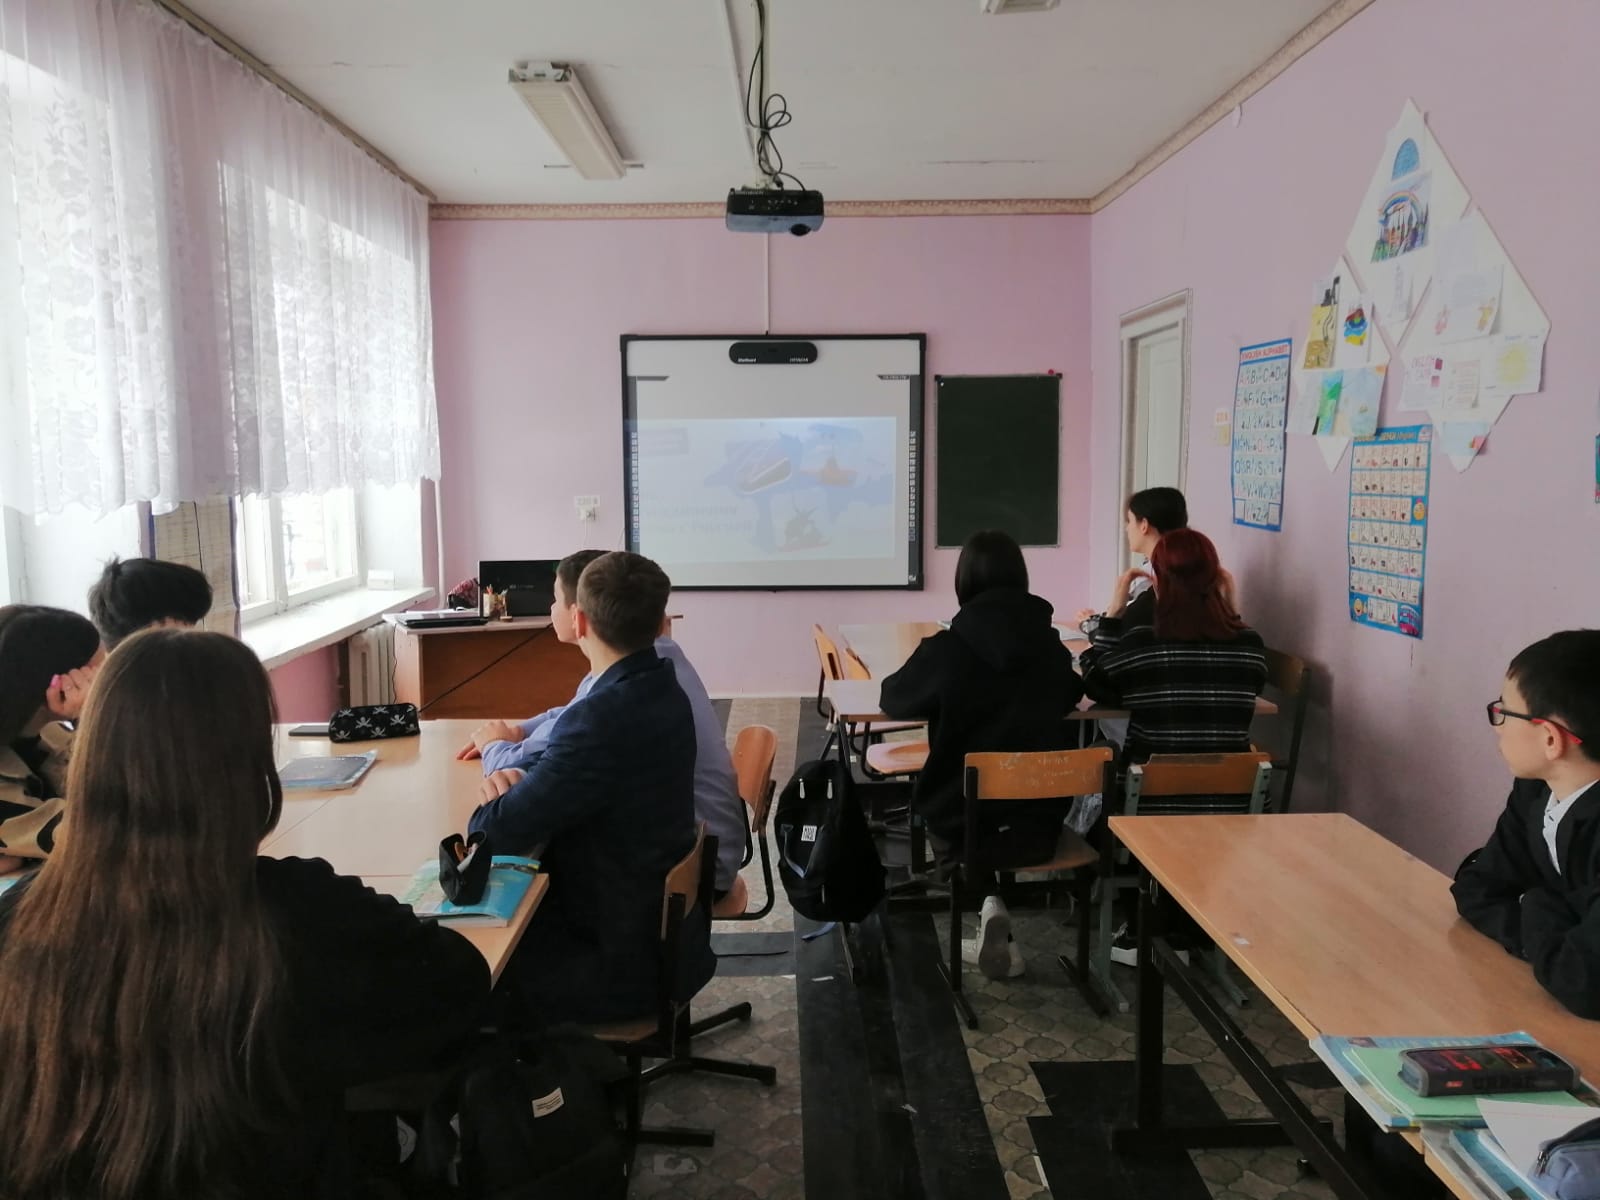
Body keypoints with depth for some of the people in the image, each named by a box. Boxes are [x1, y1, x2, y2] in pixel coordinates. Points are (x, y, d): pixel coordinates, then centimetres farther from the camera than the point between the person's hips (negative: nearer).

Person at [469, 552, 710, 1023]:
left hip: (625, 963, -8)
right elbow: (573, 765, 13)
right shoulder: (658, 689, -1)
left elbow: (496, 834, -24)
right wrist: (520, 776, -7)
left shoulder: (604, 715, -30)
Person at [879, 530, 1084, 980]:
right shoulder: (1050, 644, -4)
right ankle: (994, 931, 27)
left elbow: (893, 699, 3)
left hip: (962, 823, -3)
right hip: (1040, 824, 3)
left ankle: (988, 904, 10)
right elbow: (1071, 696, 18)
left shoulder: (946, 649, -15)